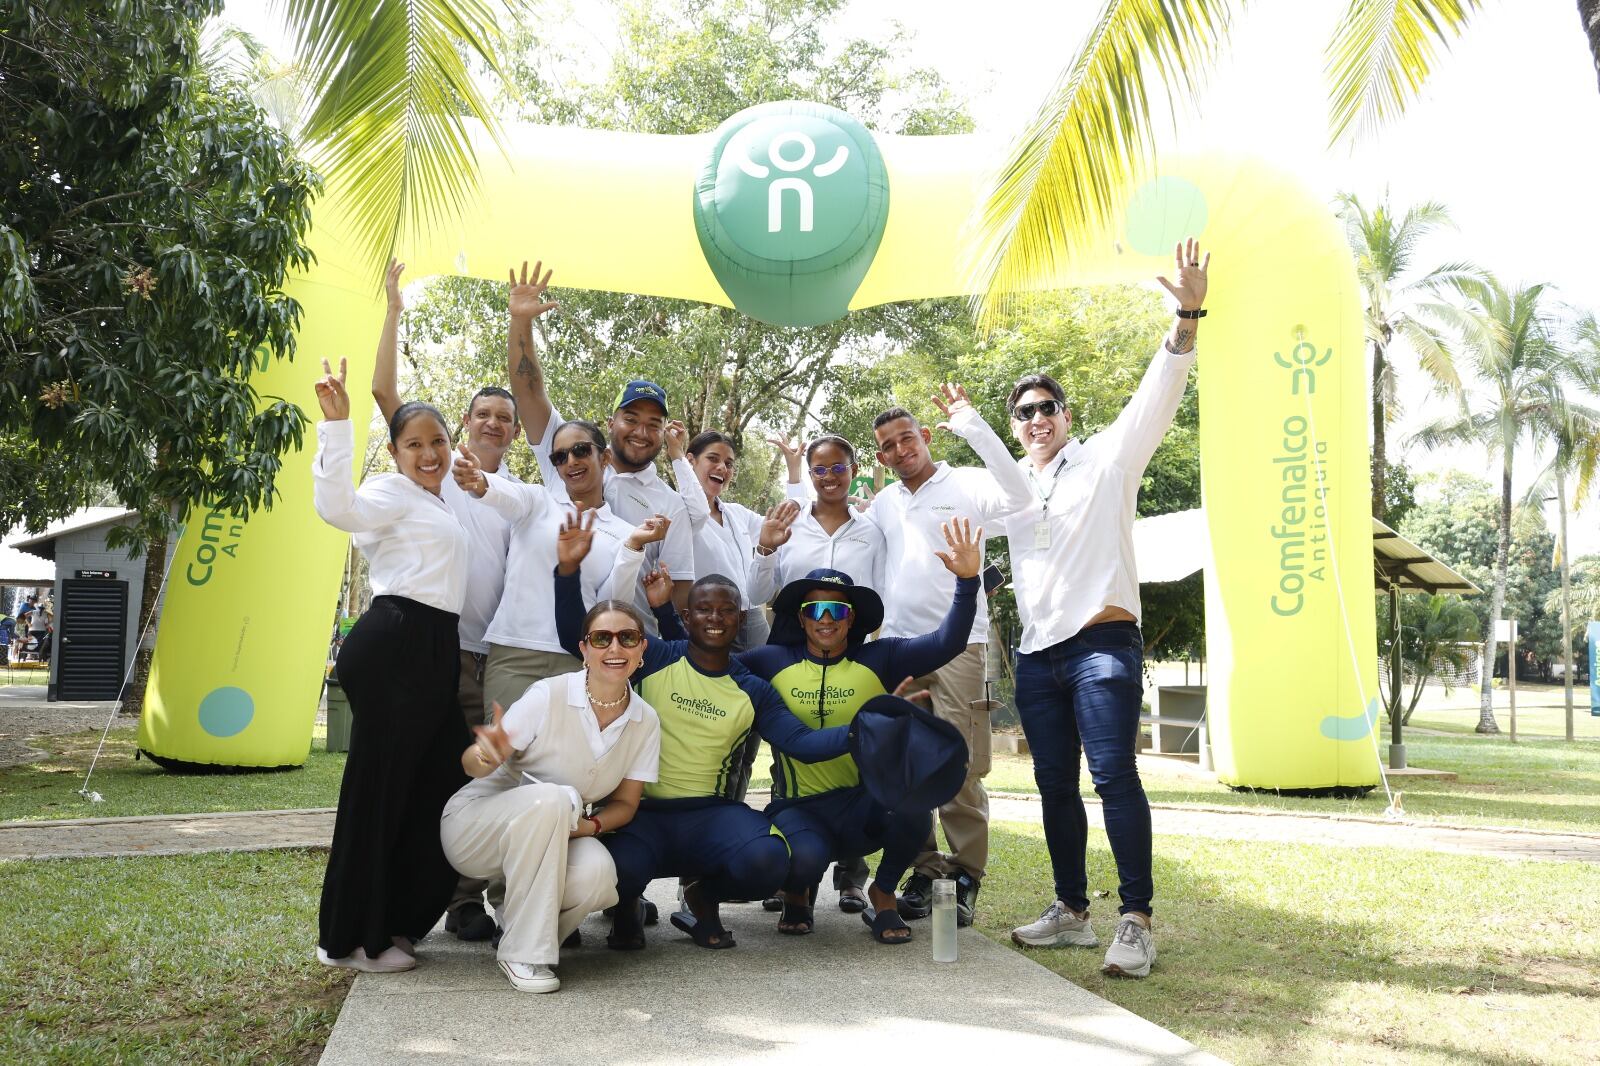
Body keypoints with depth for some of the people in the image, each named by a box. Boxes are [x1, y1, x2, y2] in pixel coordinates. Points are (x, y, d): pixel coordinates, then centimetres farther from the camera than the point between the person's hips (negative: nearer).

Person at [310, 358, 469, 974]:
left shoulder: (437, 505, 25)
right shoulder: (393, 492, -3)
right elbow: (337, 506, -24)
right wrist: (336, 424, -31)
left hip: (435, 651, 9)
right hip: (393, 645, -9)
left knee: (436, 784, 10)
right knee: (379, 785, -4)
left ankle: (396, 922, 23)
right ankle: (350, 938, 7)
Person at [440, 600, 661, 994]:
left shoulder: (645, 721, -7)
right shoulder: (549, 695, -20)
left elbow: (625, 802, 0)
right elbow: (471, 765, -18)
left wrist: (590, 824, -21)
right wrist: (486, 755, -42)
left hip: (551, 837, 4)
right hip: (477, 821, -3)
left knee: (597, 873, -31)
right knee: (551, 798, -36)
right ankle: (522, 951, -22)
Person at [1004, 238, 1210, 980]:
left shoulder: (1107, 458, 5)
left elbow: (1157, 397, -7)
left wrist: (1187, 319, -20)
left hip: (1102, 643, -6)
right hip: (1036, 653, 6)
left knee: (1113, 774, -13)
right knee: (1055, 785, 9)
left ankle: (1136, 921, -10)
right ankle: (1071, 911, 20)